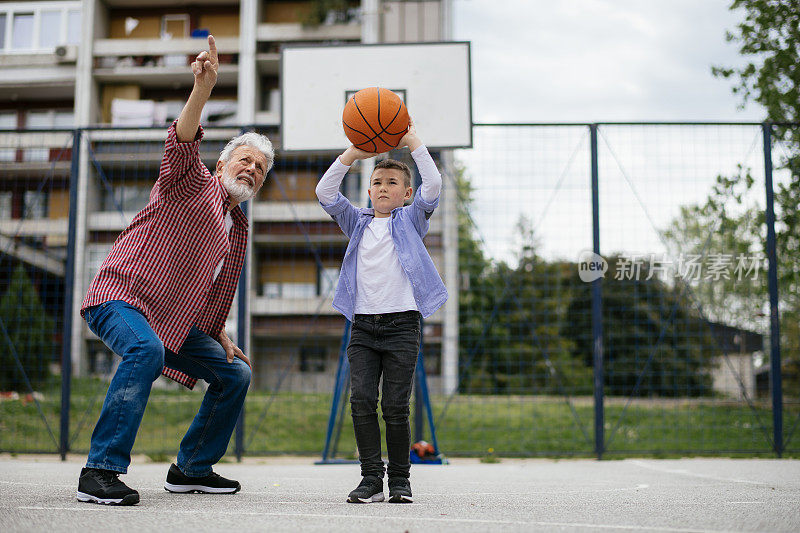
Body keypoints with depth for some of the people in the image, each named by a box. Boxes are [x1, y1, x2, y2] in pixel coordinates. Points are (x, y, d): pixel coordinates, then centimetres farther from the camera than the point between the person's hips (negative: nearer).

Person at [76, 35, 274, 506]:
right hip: (121, 297, -8)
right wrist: (203, 90, -41)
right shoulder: (193, 184, -2)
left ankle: (192, 468, 20)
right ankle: (101, 471, -34)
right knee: (146, 350, -38)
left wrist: (221, 336, 17)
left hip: (177, 320, 9)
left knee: (235, 374, 8)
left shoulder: (238, 228, 20)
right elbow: (181, 145, -26)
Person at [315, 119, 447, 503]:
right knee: (361, 400, -7)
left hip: (401, 324, -3)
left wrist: (413, 143, -6)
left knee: (395, 406, -4)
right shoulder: (357, 222, 17)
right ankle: (371, 478, 0)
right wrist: (352, 154, -3)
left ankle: (399, 480, 9)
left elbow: (433, 187, -5)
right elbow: (325, 193, 6)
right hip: (363, 324, 3)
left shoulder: (411, 220, 11)